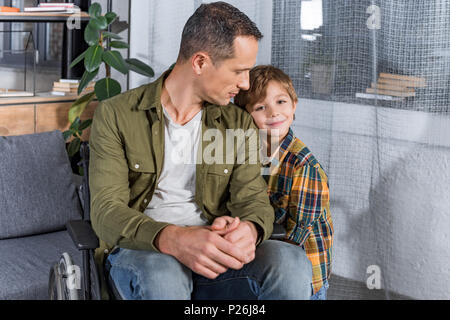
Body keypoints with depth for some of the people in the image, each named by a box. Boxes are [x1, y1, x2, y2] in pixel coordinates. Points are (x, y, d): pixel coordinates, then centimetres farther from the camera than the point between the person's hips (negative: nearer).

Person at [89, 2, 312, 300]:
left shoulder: (240, 124, 11)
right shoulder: (115, 115, -2)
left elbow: (254, 200, 3)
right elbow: (107, 211, -11)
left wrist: (248, 230, -25)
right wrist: (172, 239, -33)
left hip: (213, 253, 3)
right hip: (140, 250, -3)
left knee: (292, 262, -28)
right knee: (162, 274, -40)